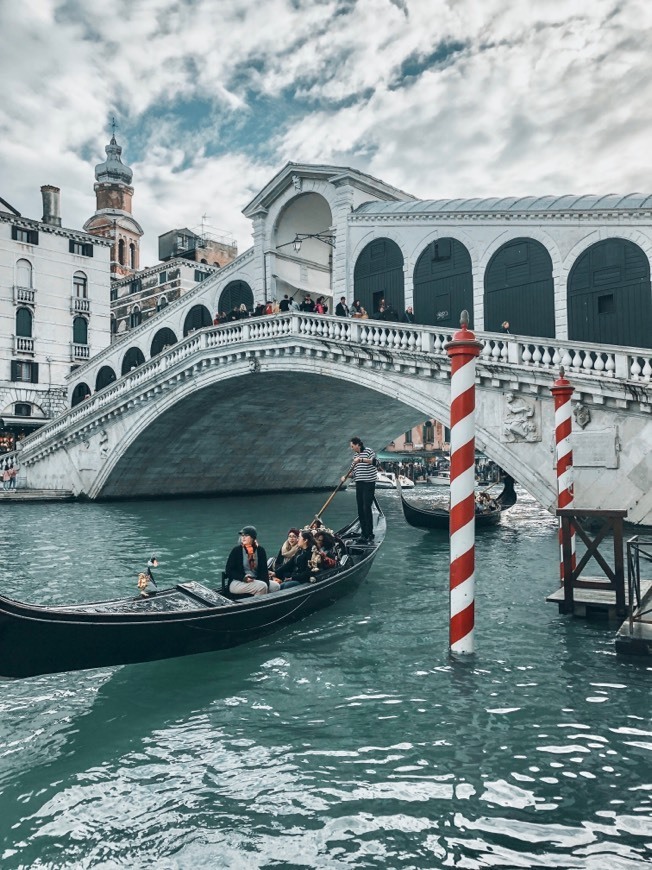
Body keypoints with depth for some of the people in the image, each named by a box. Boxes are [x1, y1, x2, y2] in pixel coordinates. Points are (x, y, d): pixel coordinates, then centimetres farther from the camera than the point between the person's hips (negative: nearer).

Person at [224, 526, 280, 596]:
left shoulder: (260, 550, 4)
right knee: (261, 586, -28)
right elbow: (228, 571, -6)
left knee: (275, 586, -13)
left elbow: (264, 570, 3)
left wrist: (266, 583, -16)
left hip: (256, 580, 5)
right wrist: (243, 578, -21)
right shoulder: (236, 550, -6)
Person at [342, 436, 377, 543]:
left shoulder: (368, 451, -4)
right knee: (360, 509, 7)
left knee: (366, 508, -10)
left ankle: (369, 534, -6)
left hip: (369, 483, -7)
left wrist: (361, 460, -29)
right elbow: (353, 472, 17)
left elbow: (374, 461, -22)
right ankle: (363, 532, 15)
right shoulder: (355, 456, 17)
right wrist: (346, 477, 0)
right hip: (359, 484, 7)